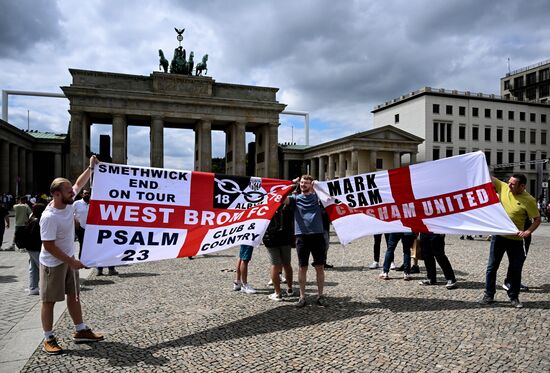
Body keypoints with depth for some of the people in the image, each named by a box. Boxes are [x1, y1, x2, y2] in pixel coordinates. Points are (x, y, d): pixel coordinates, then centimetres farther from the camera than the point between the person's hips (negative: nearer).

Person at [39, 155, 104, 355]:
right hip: (53, 263, -8)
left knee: (73, 295, 15)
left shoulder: (67, 202, -5)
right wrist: (71, 261, -22)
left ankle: (80, 331, 26)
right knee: (49, 300, 4)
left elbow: (79, 184, 12)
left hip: (68, 259, 8)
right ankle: (48, 339, 17)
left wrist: (91, 167, 7)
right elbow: (49, 246, -24)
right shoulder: (49, 217, -27)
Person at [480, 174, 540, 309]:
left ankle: (514, 297, 23)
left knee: (515, 269, 7)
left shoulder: (529, 200, -12)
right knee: (492, 266, 6)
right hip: (498, 235, 2)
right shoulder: (503, 187, -4)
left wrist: (527, 232, -20)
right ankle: (489, 295, 17)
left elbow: (537, 219, -6)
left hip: (515, 239, -2)